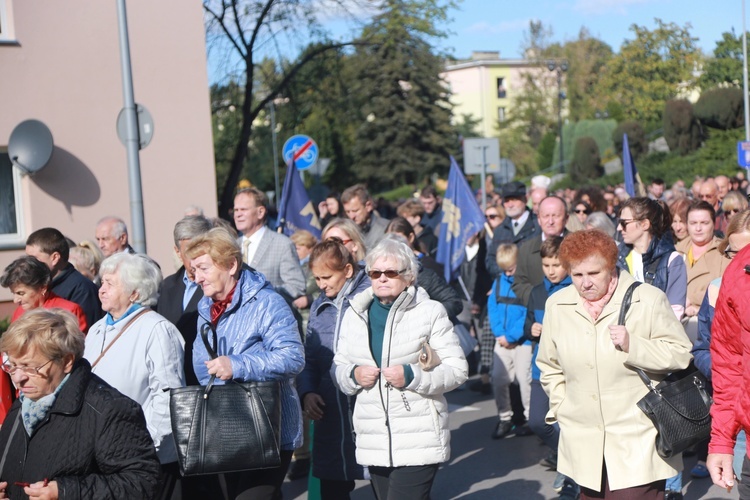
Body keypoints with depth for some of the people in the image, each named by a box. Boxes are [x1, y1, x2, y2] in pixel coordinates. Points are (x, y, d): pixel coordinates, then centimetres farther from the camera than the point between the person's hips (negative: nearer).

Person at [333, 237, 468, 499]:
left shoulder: (430, 312, -2)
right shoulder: (355, 313, 12)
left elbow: (458, 370, -4)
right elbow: (340, 367, 17)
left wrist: (412, 376, -18)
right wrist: (353, 375, -6)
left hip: (419, 440, -5)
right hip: (373, 442, 5)